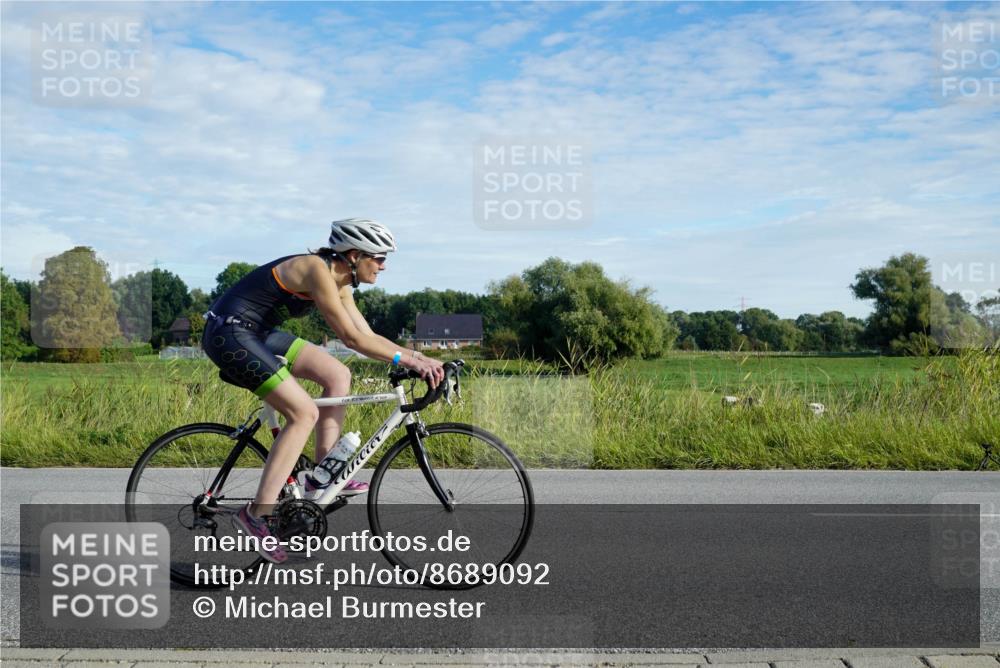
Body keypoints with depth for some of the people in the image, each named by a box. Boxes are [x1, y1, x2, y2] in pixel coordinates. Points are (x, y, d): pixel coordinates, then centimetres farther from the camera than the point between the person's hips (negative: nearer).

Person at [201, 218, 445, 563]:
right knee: (304, 413, -15)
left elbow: (367, 336, 9)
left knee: (338, 375, 6)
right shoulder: (317, 270, -21)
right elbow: (352, 339, -23)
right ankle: (256, 513, -11)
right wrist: (407, 359, -19)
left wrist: (417, 356, -2)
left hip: (257, 333, 10)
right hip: (229, 333, -10)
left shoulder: (339, 282, 8)